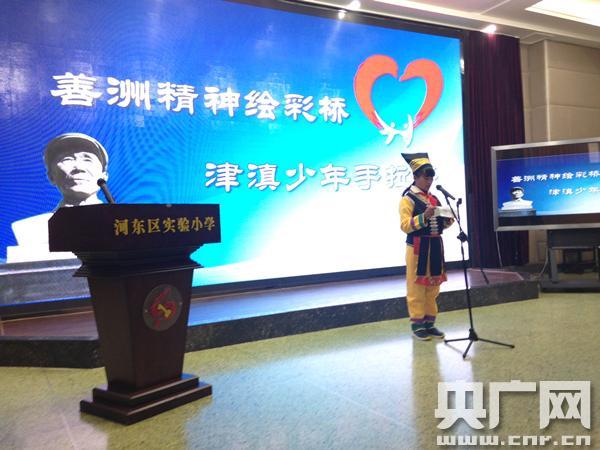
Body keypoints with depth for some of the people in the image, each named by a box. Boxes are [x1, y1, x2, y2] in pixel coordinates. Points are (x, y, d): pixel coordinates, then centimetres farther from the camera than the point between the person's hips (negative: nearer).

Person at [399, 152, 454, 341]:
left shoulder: (434, 199, 13)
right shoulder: (408, 198, -8)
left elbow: (440, 225, 18)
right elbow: (405, 226, -17)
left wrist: (449, 218, -2)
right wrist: (424, 216, -27)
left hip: (435, 246, 7)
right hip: (418, 248, -7)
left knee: (433, 286, 12)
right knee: (417, 287, 0)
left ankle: (430, 323, 22)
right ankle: (417, 325, 10)